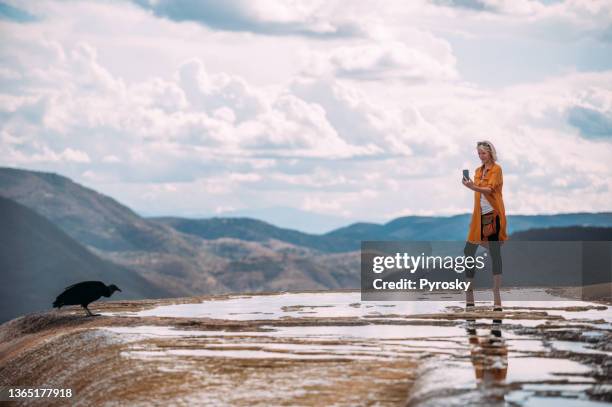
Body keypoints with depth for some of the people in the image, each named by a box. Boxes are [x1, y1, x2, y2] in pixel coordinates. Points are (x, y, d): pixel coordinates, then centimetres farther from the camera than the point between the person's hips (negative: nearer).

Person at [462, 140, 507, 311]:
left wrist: (473, 187, -33)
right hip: (480, 215, 7)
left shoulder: (496, 169, -5)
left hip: (493, 215, -7)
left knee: (495, 252, -8)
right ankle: (469, 295, 11)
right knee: (469, 251, 3)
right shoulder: (478, 171, 16)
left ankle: (496, 294, -10)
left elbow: (490, 189, -18)